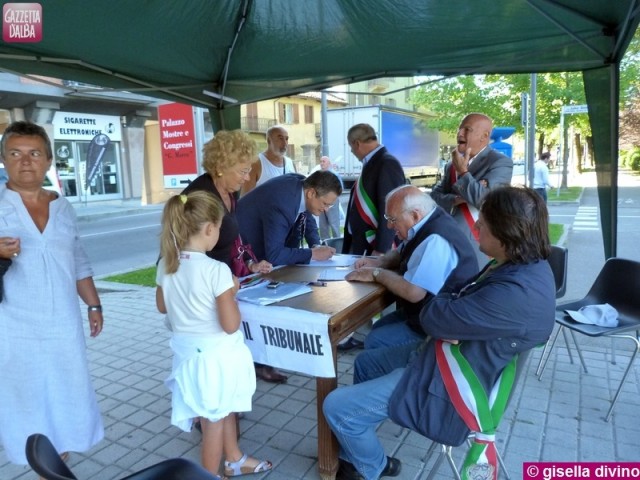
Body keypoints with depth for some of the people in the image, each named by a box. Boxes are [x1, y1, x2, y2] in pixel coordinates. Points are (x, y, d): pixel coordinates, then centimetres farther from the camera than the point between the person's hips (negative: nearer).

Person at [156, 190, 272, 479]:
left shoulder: (167, 264, -6)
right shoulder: (217, 270, -27)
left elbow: (162, 306, 9)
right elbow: (230, 325, -24)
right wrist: (231, 292, -10)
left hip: (189, 353, 7)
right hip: (216, 355, -7)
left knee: (223, 410, 27)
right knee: (214, 421, 15)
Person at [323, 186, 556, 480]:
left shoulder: (517, 292, -34)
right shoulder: (521, 264, 0)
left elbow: (434, 318, -26)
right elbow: (461, 304, 8)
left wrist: (446, 298, -4)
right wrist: (449, 310, -15)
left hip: (452, 384, -10)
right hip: (458, 355, 11)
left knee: (336, 407, -7)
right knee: (366, 362, 23)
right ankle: (354, 455, 34)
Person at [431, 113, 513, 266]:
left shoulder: (501, 162, -6)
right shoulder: (451, 165, 13)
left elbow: (485, 199, -20)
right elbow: (434, 198, 4)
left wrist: (463, 171, -12)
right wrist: (457, 199, -14)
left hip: (479, 245, -5)